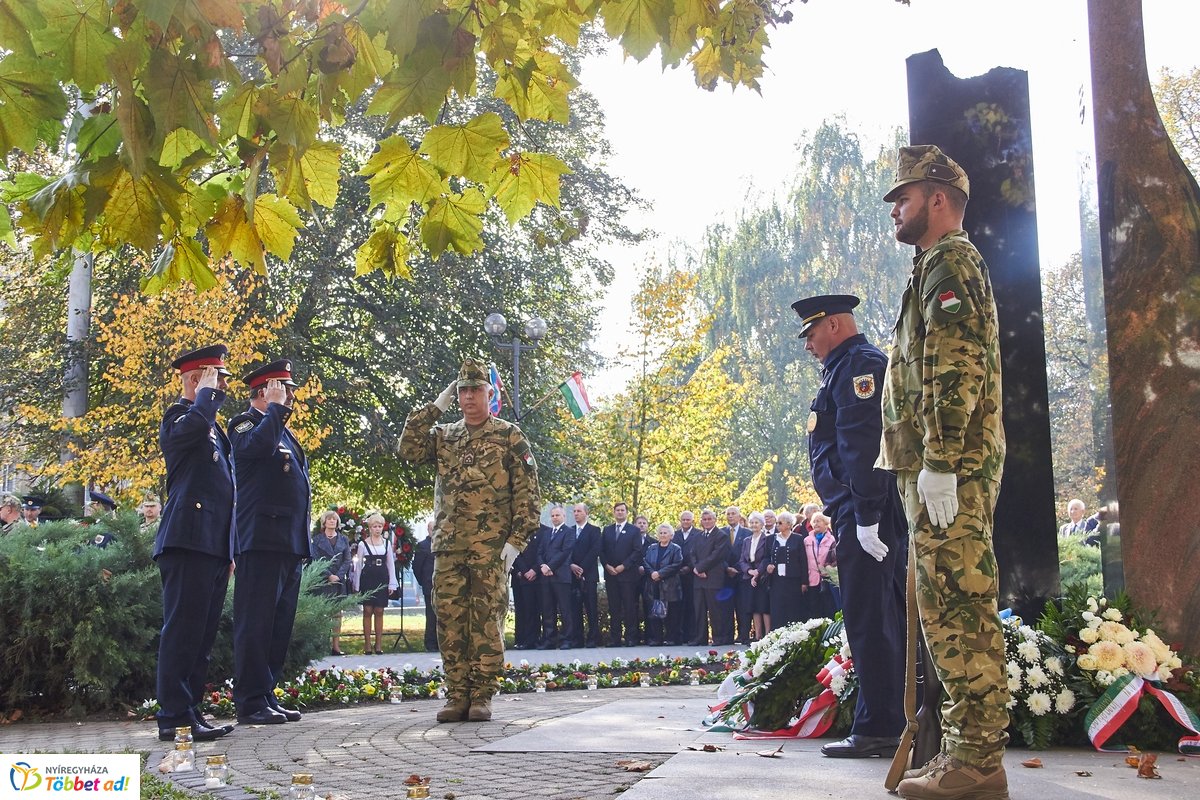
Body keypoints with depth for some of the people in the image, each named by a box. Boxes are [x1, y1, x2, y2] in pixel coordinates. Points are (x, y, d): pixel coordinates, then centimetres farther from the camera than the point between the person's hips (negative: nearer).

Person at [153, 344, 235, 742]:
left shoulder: (215, 428, 25)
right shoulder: (179, 415, -3)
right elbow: (193, 425, -30)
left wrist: (230, 552, 24)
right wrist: (208, 393, -10)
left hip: (214, 544, 9)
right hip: (188, 540, -9)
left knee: (203, 634, 10)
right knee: (182, 630, -9)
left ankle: (190, 710, 16)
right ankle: (174, 717, -6)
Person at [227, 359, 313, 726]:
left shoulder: (285, 432, 24)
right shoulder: (246, 424, -2)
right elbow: (258, 447, -27)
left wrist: (304, 542, 23)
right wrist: (276, 407, -14)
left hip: (290, 544, 9)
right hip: (261, 541, -9)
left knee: (280, 626, 10)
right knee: (256, 623, -6)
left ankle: (268, 696, 16)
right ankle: (251, 702, -2)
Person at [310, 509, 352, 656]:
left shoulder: (343, 540, 14)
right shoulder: (317, 539, 6)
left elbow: (347, 560, 8)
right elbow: (316, 560, -2)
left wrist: (338, 575, -7)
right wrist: (329, 575, -12)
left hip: (339, 580, 3)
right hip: (322, 581, -3)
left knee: (337, 613, 1)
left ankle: (336, 646, 1)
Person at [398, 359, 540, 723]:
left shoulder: (510, 437, 4)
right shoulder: (444, 436, 16)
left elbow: (527, 494, -1)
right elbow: (409, 448, -2)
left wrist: (516, 540, -9)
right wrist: (435, 406, 1)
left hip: (491, 549, -4)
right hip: (448, 547, 4)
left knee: (486, 622, -2)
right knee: (450, 621, 4)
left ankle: (481, 697, 5)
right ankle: (457, 696, 11)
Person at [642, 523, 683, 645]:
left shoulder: (675, 549, 3)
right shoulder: (651, 548, 16)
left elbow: (676, 565, -9)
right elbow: (645, 562, 7)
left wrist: (660, 573, -15)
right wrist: (652, 573, -11)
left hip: (669, 586, -3)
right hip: (654, 586, 4)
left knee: (669, 613, -2)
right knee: (654, 613, 1)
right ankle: (655, 638, 6)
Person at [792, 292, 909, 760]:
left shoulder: (858, 364, -9)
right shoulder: (845, 370, 23)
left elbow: (863, 445, -19)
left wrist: (866, 518, -23)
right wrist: (843, 525, 22)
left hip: (867, 513, -11)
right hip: (860, 515, 11)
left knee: (870, 622, -8)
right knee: (887, 621, 12)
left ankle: (876, 730, -4)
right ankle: (896, 723, 18)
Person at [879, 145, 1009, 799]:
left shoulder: (949, 261, -6)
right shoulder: (944, 266, 26)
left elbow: (954, 370, -19)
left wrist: (939, 464, -24)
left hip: (949, 470, -11)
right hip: (951, 469, 11)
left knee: (957, 608, -10)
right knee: (954, 609, 11)